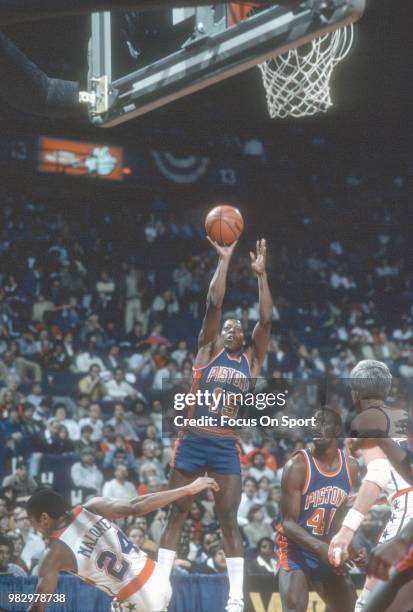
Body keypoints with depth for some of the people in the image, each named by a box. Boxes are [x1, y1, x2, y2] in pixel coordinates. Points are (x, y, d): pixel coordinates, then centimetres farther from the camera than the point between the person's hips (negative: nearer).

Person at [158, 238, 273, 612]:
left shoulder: (252, 360, 12)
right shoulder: (208, 351, 7)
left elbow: (266, 320, 3)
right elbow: (214, 304, -2)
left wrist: (261, 274, 0)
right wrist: (225, 261, -3)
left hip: (227, 447, 1)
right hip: (193, 441, -1)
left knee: (229, 520, 0)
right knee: (177, 514, 4)